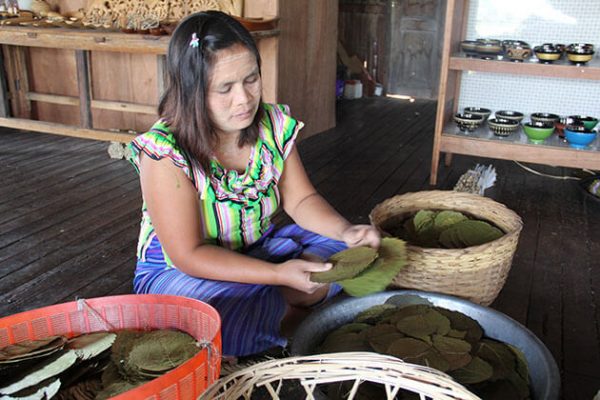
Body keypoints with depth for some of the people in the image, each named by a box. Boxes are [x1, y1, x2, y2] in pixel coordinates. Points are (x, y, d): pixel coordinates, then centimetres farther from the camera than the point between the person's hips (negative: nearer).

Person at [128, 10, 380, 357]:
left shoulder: (273, 124, -9)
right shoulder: (164, 152, -26)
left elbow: (301, 199, -1)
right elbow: (189, 255, -24)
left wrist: (346, 232, -21)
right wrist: (279, 274, -32)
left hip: (261, 251, 5)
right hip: (180, 271, -4)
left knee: (347, 251, -8)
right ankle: (295, 309, -7)